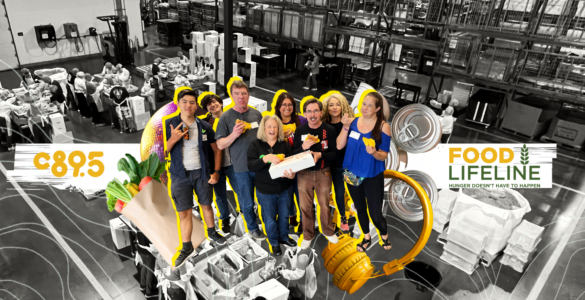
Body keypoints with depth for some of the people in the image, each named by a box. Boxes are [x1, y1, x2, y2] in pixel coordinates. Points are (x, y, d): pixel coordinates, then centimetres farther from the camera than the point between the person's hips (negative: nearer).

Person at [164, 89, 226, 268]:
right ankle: (187, 248, 18)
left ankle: (212, 233, 39)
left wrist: (216, 172, -3)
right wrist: (173, 139, -23)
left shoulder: (204, 127, -2)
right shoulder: (169, 125, -5)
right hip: (180, 174, -1)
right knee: (184, 212, 4)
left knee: (206, 205, 16)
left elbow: (216, 150, 5)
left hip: (202, 173, 1)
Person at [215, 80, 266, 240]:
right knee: (247, 202, 10)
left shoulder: (256, 113, 3)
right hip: (242, 167, -3)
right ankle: (253, 228, 32)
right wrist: (234, 134, -23)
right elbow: (220, 145, -7)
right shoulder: (226, 117, -6)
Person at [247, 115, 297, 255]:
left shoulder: (285, 145, -3)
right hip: (265, 190, -2)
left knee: (284, 215, 20)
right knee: (270, 219, 13)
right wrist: (265, 158, -35)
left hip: (284, 188, 2)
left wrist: (291, 174, -31)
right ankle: (274, 243, 37)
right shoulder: (255, 145, -8)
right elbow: (251, 166, -18)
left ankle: (284, 237, 46)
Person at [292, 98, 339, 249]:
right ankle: (308, 235, 30)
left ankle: (328, 231, 36)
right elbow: (293, 154, -1)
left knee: (324, 205, 12)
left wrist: (320, 154, -25)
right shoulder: (300, 130, -1)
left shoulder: (330, 130, -8)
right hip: (304, 173, 2)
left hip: (323, 173, -1)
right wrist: (303, 147, -21)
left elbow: (335, 153, -8)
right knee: (306, 206, 10)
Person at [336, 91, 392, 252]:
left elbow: (384, 155, -12)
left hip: (373, 176, -4)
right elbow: (339, 146, -8)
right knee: (360, 208, 20)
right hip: (352, 174, 4)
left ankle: (384, 236, 35)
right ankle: (367, 237, 44)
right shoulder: (353, 121, -4)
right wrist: (346, 127, -20)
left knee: (375, 213, 2)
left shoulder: (383, 126, -14)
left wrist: (374, 153, -33)